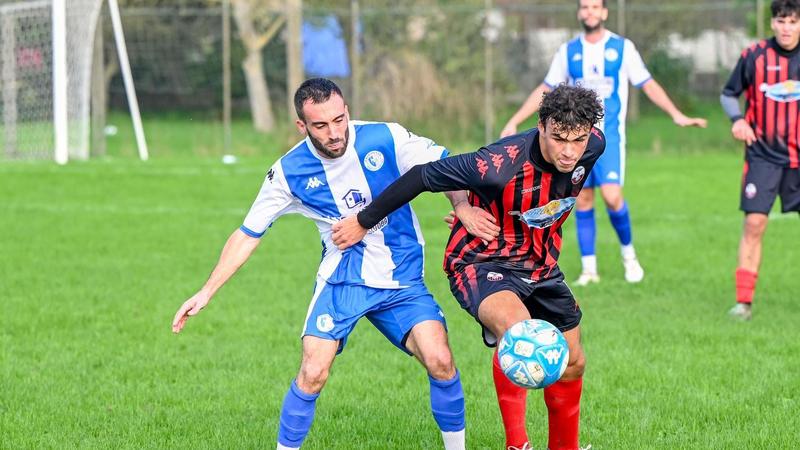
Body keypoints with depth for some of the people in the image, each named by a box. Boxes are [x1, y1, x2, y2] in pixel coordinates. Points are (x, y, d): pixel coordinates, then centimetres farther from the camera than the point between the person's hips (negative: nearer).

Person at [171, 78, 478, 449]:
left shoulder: (387, 139, -13)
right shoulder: (289, 172, -9)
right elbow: (248, 234, 1)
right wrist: (206, 293, -2)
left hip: (400, 279, 0)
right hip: (341, 280, 0)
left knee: (439, 360, -17)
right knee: (312, 374, -15)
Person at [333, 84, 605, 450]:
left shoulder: (593, 146, -16)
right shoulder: (501, 164, -35)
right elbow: (423, 176, -23)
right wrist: (364, 221, -12)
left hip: (540, 265, 7)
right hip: (481, 264, -7)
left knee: (571, 365, 15)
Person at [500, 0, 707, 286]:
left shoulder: (623, 48, 1)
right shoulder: (568, 51, 8)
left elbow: (648, 85, 4)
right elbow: (545, 90, 14)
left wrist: (676, 115, -6)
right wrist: (514, 122, 10)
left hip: (610, 135, -3)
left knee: (612, 196, -17)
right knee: (583, 201, 1)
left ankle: (628, 253, 7)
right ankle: (589, 269, 9)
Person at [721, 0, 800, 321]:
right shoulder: (754, 56, -4)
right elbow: (728, 94, 6)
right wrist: (737, 120, -12)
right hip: (763, 156, -2)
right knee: (754, 223, -9)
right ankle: (743, 301, -5)